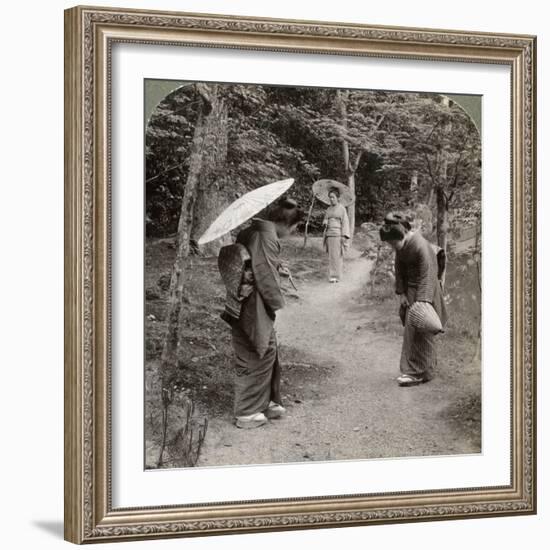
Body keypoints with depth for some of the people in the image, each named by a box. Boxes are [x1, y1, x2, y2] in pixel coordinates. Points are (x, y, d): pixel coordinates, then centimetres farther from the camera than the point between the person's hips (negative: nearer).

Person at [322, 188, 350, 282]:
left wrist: (344, 236, -15)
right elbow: (325, 221, 23)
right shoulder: (329, 209, 15)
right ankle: (333, 274, 12)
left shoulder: (342, 209, -3)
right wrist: (325, 222, -3)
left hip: (338, 234, -6)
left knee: (337, 255, -9)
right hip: (329, 234, 6)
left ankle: (336, 276, -10)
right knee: (332, 255, 6)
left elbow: (345, 222, -7)